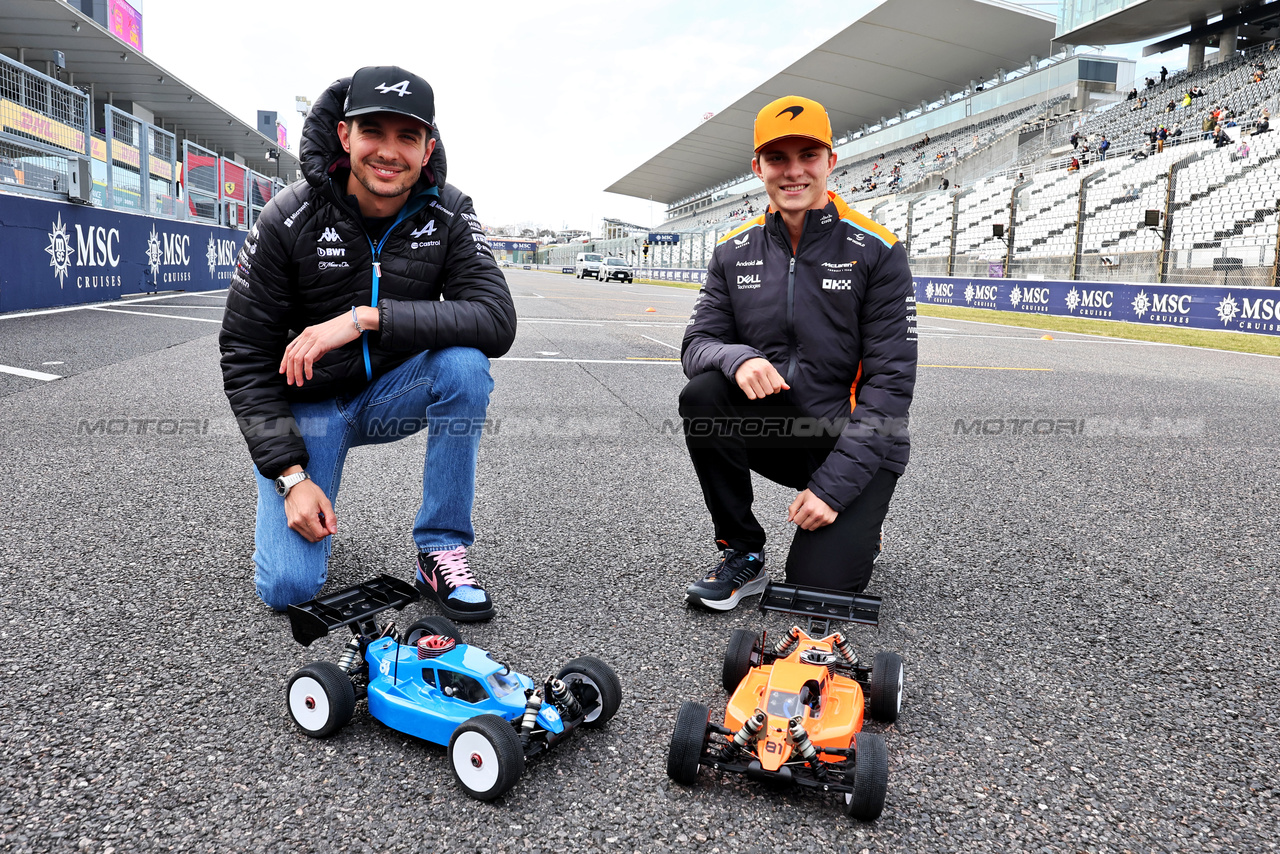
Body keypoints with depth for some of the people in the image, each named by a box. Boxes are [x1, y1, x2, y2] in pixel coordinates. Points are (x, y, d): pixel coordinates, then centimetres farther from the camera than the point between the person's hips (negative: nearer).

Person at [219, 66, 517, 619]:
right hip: (306, 403, -2)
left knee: (465, 361, -31)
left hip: (391, 394, 2)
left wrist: (367, 317, -35)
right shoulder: (288, 219, -16)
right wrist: (290, 473, -20)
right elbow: (244, 354, -12)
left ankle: (441, 548, -16)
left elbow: (498, 321, -27)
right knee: (288, 587, -16)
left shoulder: (448, 214, -12)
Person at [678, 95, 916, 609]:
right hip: (777, 429, 4)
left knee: (819, 587, -18)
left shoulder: (876, 252, -10)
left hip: (856, 446, -3)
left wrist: (833, 486, -20)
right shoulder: (734, 253, 2)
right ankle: (743, 555, -8)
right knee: (702, 395, -26)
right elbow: (698, 343, -1)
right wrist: (737, 358, -28)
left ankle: (856, 530, 20)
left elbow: (891, 382, -13)